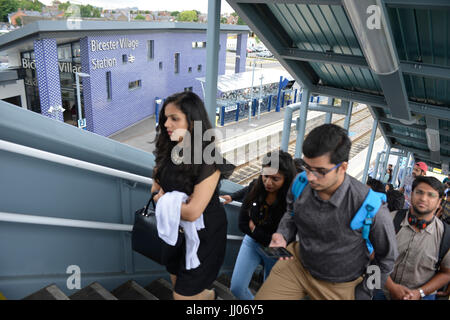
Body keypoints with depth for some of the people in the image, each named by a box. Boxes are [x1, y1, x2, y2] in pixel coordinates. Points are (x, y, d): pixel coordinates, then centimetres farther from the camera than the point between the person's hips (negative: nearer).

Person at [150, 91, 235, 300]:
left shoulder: (208, 161, -25)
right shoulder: (169, 150, -6)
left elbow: (192, 212, -27)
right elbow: (157, 185, 9)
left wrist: (161, 199, -12)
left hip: (203, 235, -6)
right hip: (175, 230, 6)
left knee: (183, 295, 4)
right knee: (178, 284, 21)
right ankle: (207, 294, 48)